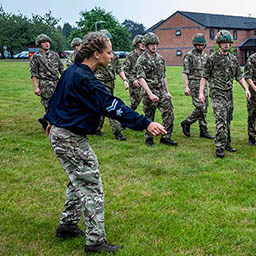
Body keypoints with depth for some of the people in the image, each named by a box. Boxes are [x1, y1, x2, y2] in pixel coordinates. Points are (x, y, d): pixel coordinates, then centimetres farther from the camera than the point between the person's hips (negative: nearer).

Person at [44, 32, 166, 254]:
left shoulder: (72, 72, 8)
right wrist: (145, 123, -34)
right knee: (92, 187, -4)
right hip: (71, 139, -10)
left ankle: (68, 225, 33)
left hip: (61, 133, 10)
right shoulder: (84, 79, -23)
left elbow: (57, 97, 23)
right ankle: (95, 240, 2)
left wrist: (52, 120, 39)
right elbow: (112, 106, -30)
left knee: (79, 182, 22)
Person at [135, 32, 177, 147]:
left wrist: (167, 92, 16)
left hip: (162, 92, 6)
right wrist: (150, 94, -25)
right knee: (149, 117, 4)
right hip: (149, 92, -5)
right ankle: (149, 138, 19)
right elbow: (141, 78, -17)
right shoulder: (141, 60, -9)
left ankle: (166, 137, 8)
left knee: (169, 113, -2)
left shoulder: (160, 58, 12)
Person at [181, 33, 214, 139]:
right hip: (194, 84, -7)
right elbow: (185, 72, -10)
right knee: (200, 107, -13)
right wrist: (186, 86, -17)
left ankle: (203, 131, 11)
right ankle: (186, 123, 6)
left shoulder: (205, 55, 15)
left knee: (204, 108, 6)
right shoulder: (189, 55, -6)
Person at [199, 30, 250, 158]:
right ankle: (219, 147, -13)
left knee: (228, 120, 11)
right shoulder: (212, 58, -4)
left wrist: (246, 89, 3)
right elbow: (204, 76, -2)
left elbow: (239, 76, 15)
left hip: (229, 93, 6)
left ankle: (227, 144, 23)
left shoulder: (233, 59, 11)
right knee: (221, 120, -15)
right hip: (217, 92, -6)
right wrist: (201, 92, -8)